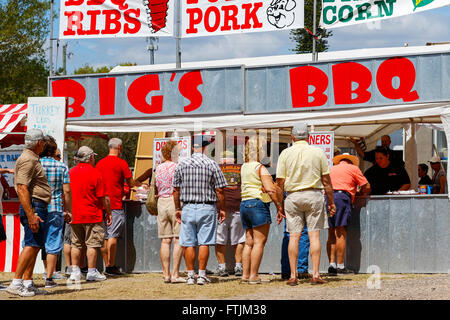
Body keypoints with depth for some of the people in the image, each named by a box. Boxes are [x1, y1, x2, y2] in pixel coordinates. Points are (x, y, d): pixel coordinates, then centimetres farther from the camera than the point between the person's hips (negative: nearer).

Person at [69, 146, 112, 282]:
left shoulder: (70, 173, 4)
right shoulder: (95, 173, -10)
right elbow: (103, 197, -9)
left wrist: (69, 211, 21)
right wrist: (108, 213, 1)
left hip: (75, 214, 5)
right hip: (92, 215, -5)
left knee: (76, 244, 11)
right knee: (92, 244, 1)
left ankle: (75, 271, 11)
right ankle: (91, 272, 3)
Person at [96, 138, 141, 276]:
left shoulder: (99, 163, 10)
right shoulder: (121, 163, -6)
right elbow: (130, 183, -2)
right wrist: (139, 184, 20)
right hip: (115, 204, -6)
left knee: (104, 237, 8)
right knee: (113, 236, -6)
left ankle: (107, 265, 10)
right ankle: (111, 267, -8)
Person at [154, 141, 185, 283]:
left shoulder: (158, 169, 10)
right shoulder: (176, 167, -9)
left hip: (162, 202, 6)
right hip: (175, 203, -6)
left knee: (165, 241, 7)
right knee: (178, 240, -3)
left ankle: (166, 273, 6)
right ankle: (175, 274, -7)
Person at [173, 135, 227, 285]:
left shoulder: (182, 164, 2)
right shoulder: (212, 164, -5)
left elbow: (176, 190, 5)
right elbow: (219, 190, -5)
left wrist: (177, 208, 15)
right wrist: (222, 209, 6)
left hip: (187, 208, 2)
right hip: (207, 208, -2)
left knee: (188, 244, 6)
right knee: (204, 243, 2)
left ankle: (190, 276, 7)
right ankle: (202, 275, 2)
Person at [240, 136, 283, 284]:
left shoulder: (244, 167, 14)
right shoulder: (260, 168, -10)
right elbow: (271, 190, -17)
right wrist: (279, 207, -11)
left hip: (244, 204, 8)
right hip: (258, 204, -8)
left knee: (249, 242, 11)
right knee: (259, 241, -6)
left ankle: (245, 274, 10)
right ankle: (254, 275, -9)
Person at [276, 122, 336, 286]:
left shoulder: (285, 154, 2)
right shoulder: (318, 152, 2)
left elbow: (280, 183, 1)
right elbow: (326, 181, 2)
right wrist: (331, 202, 11)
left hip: (293, 196, 1)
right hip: (314, 195, 0)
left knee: (294, 236, 2)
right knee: (314, 235, 1)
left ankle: (293, 275, 1)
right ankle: (315, 274, -3)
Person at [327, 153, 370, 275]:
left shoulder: (331, 169, 29)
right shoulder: (353, 168, 14)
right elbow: (366, 187, 12)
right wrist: (361, 193, 30)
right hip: (341, 197, -5)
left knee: (331, 234, 6)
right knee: (341, 233, -7)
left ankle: (332, 264, -2)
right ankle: (340, 267, -9)